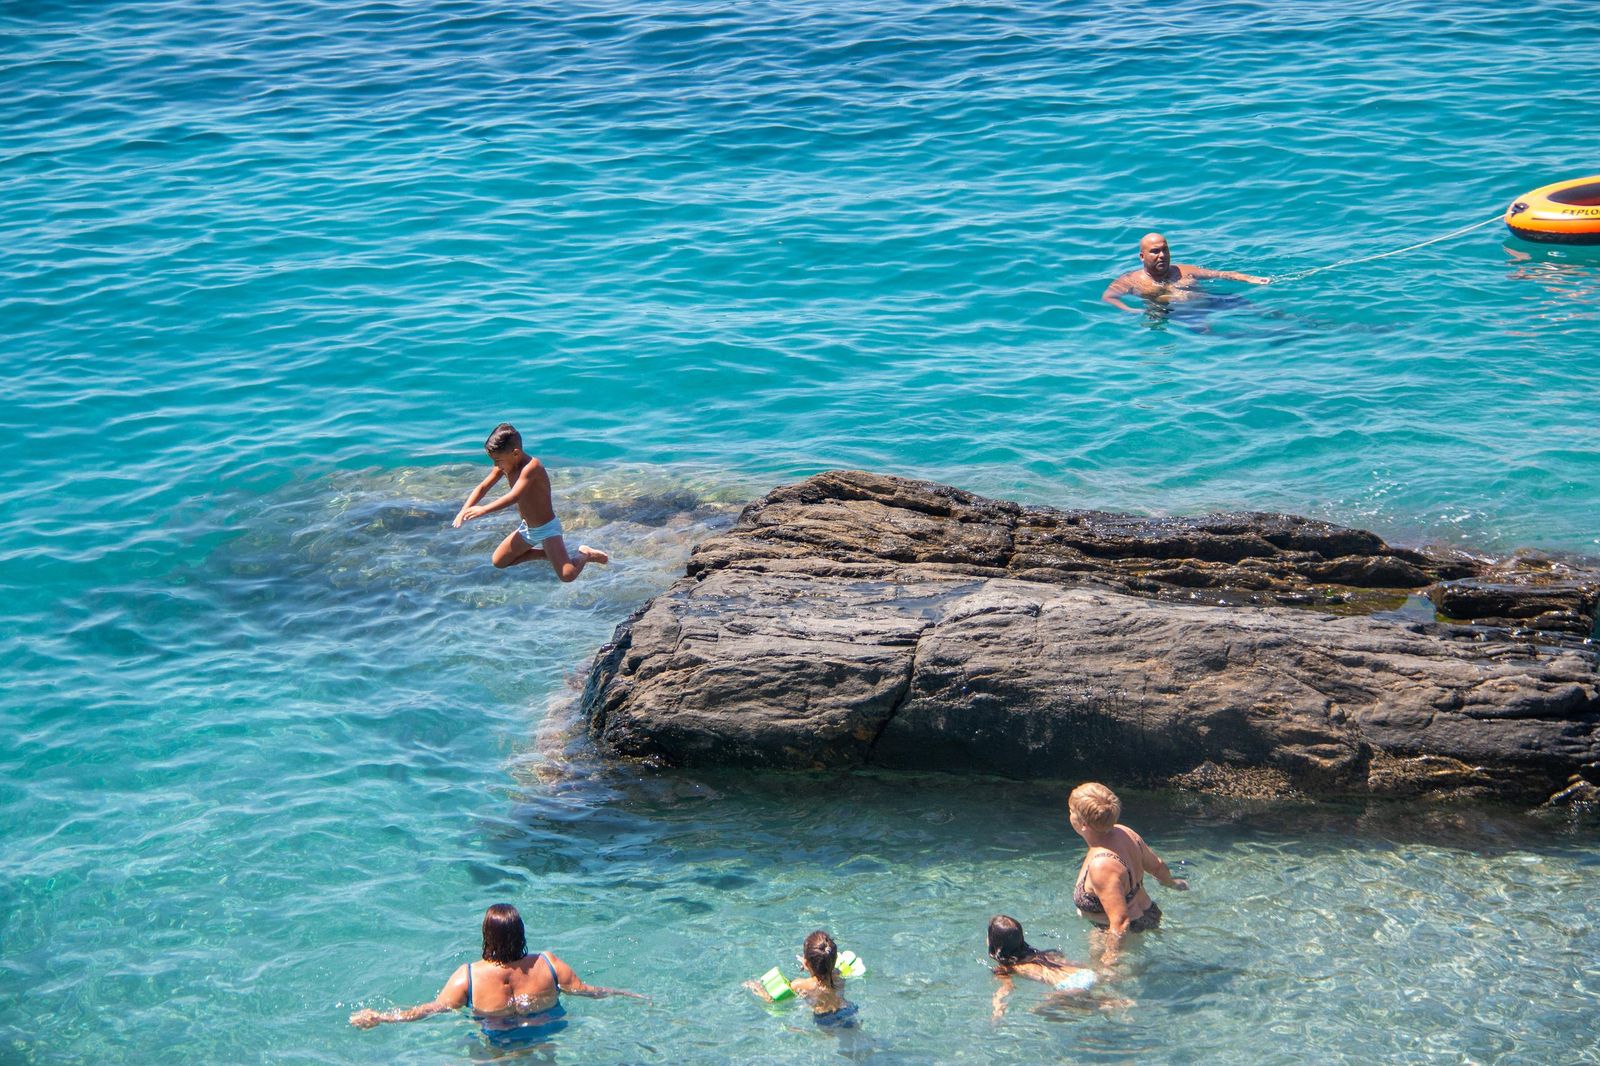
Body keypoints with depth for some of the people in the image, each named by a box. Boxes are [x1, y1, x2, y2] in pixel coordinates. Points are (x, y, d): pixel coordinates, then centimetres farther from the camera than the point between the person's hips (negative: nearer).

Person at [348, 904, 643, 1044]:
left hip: (496, 1043, -3)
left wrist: (378, 1017, -10)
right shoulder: (548, 965, -11)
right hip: (549, 1037, 3)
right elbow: (588, 991, -2)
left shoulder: (467, 977, -18)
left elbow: (433, 1009, -16)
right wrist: (629, 995, 15)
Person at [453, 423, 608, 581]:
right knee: (498, 562, 16)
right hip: (527, 529, 9)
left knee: (567, 575, -25)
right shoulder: (504, 466, -6)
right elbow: (482, 488, 0)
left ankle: (585, 555, 8)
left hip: (547, 528, -9)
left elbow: (514, 497, -41)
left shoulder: (531, 467, -31)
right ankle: (547, 553, 23)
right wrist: (464, 510, -14)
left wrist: (484, 509, -43)